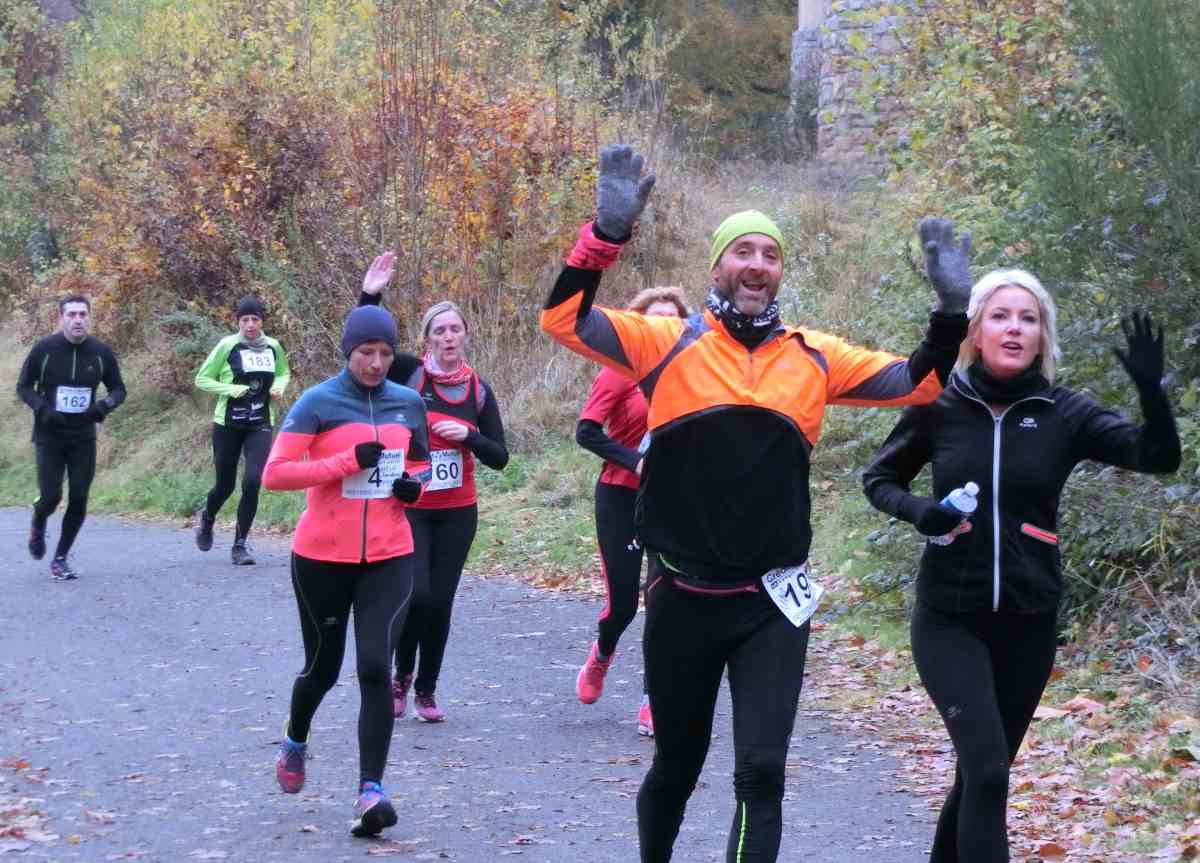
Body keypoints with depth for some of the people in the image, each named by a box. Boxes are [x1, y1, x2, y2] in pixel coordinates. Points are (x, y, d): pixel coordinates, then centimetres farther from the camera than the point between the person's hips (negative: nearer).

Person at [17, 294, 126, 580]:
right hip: (49, 436, -2)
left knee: (79, 499, -2)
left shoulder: (101, 352, -3)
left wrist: (104, 406, -14)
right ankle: (38, 526, 27)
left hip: (83, 437, 2)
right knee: (50, 496, -10)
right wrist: (42, 408, -18)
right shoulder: (44, 349, -8)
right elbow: (24, 386, 1)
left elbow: (118, 389, 8)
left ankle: (61, 558, 15)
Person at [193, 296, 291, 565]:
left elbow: (284, 372, 21)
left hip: (260, 425, 2)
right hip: (228, 425, -2)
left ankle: (240, 544, -1)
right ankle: (207, 518, 44)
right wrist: (232, 390, -17)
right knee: (225, 485, 9)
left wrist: (278, 387, 0)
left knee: (253, 481, -14)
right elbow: (202, 380, -4)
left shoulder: (273, 347, 2)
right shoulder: (227, 346, -9)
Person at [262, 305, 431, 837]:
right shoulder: (318, 403, -8)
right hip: (323, 558, -2)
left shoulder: (410, 404, 5)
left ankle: (370, 791, -12)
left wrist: (415, 485, -3)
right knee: (323, 667, 13)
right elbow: (274, 473, -15)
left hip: (389, 559, 2)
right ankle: (295, 742, 44)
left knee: (375, 669, -11)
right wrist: (348, 461, -22)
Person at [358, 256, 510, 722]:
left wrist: (467, 436, -13)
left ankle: (426, 691, 22)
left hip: (458, 513, 3)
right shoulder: (410, 373, -4)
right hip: (409, 508, -3)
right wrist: (369, 297, -33)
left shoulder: (478, 389, 3)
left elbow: (499, 458, 5)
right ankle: (401, 676, 10)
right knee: (416, 594, -16)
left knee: (440, 602, 4)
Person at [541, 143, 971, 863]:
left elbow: (918, 383, 9)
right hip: (684, 600, -1)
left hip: (774, 603, 1)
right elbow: (564, 321, -12)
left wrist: (953, 310, -6)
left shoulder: (815, 357, 4)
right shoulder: (671, 342, -3)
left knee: (761, 771, -8)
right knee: (677, 763, 16)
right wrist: (608, 234, -24)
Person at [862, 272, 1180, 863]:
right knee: (987, 770, -17)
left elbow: (1158, 457, -13)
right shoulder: (939, 407, -4)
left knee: (982, 772, 13)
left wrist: (1150, 389, -31)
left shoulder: (1064, 413, -3)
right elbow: (878, 479, 8)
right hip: (949, 619, -2)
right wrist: (916, 509, -13)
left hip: (1028, 623, 2)